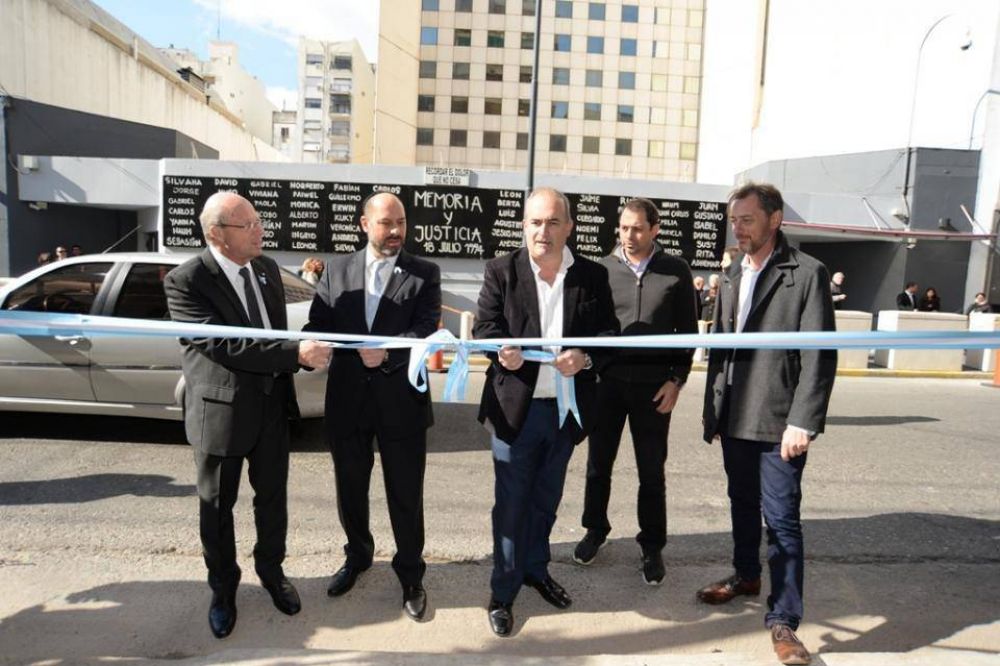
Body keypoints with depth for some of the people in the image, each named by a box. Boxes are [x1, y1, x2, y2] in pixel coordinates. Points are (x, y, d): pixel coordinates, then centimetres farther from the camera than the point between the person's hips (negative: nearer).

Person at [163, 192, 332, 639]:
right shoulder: (185, 281, -18)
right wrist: (296, 353, -30)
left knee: (272, 497, 18)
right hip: (220, 410, -5)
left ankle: (271, 570, 41)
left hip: (272, 404, 5)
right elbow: (224, 346, -27)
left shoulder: (267, 267, 2)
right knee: (217, 506, 14)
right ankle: (223, 587, 37)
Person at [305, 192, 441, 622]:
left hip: (401, 400, -2)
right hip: (347, 398, 3)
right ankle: (358, 555, 45)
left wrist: (388, 353, -30)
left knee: (406, 494, 8)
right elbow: (319, 324, 1)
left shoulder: (424, 274, -2)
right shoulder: (337, 269, 5)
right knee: (350, 488, 19)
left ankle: (410, 574, 29)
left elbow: (425, 329, -14)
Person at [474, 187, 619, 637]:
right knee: (511, 503, 6)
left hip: (566, 407, 3)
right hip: (515, 406, -3)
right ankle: (502, 591, 24)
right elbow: (484, 324, -6)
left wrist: (585, 358, -20)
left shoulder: (593, 275, 1)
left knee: (546, 499, 21)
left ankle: (535, 569, 43)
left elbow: (608, 333, 0)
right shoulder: (501, 270, -4)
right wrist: (500, 350, -28)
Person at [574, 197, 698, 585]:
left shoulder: (676, 271, 0)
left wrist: (676, 380, -5)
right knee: (598, 464, 12)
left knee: (652, 471, 8)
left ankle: (652, 546, 24)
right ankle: (595, 530, 32)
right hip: (607, 380, 1)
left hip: (654, 384, -1)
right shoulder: (603, 269, 2)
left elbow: (687, 330, 2)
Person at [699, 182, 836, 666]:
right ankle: (746, 575, 40)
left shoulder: (807, 273, -8)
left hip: (778, 422, -6)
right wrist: (712, 410, 12)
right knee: (743, 504, 20)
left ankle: (783, 619, 12)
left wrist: (803, 422, -17)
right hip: (734, 418, 6)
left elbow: (820, 354, -12)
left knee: (781, 518, -1)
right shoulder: (732, 276, 11)